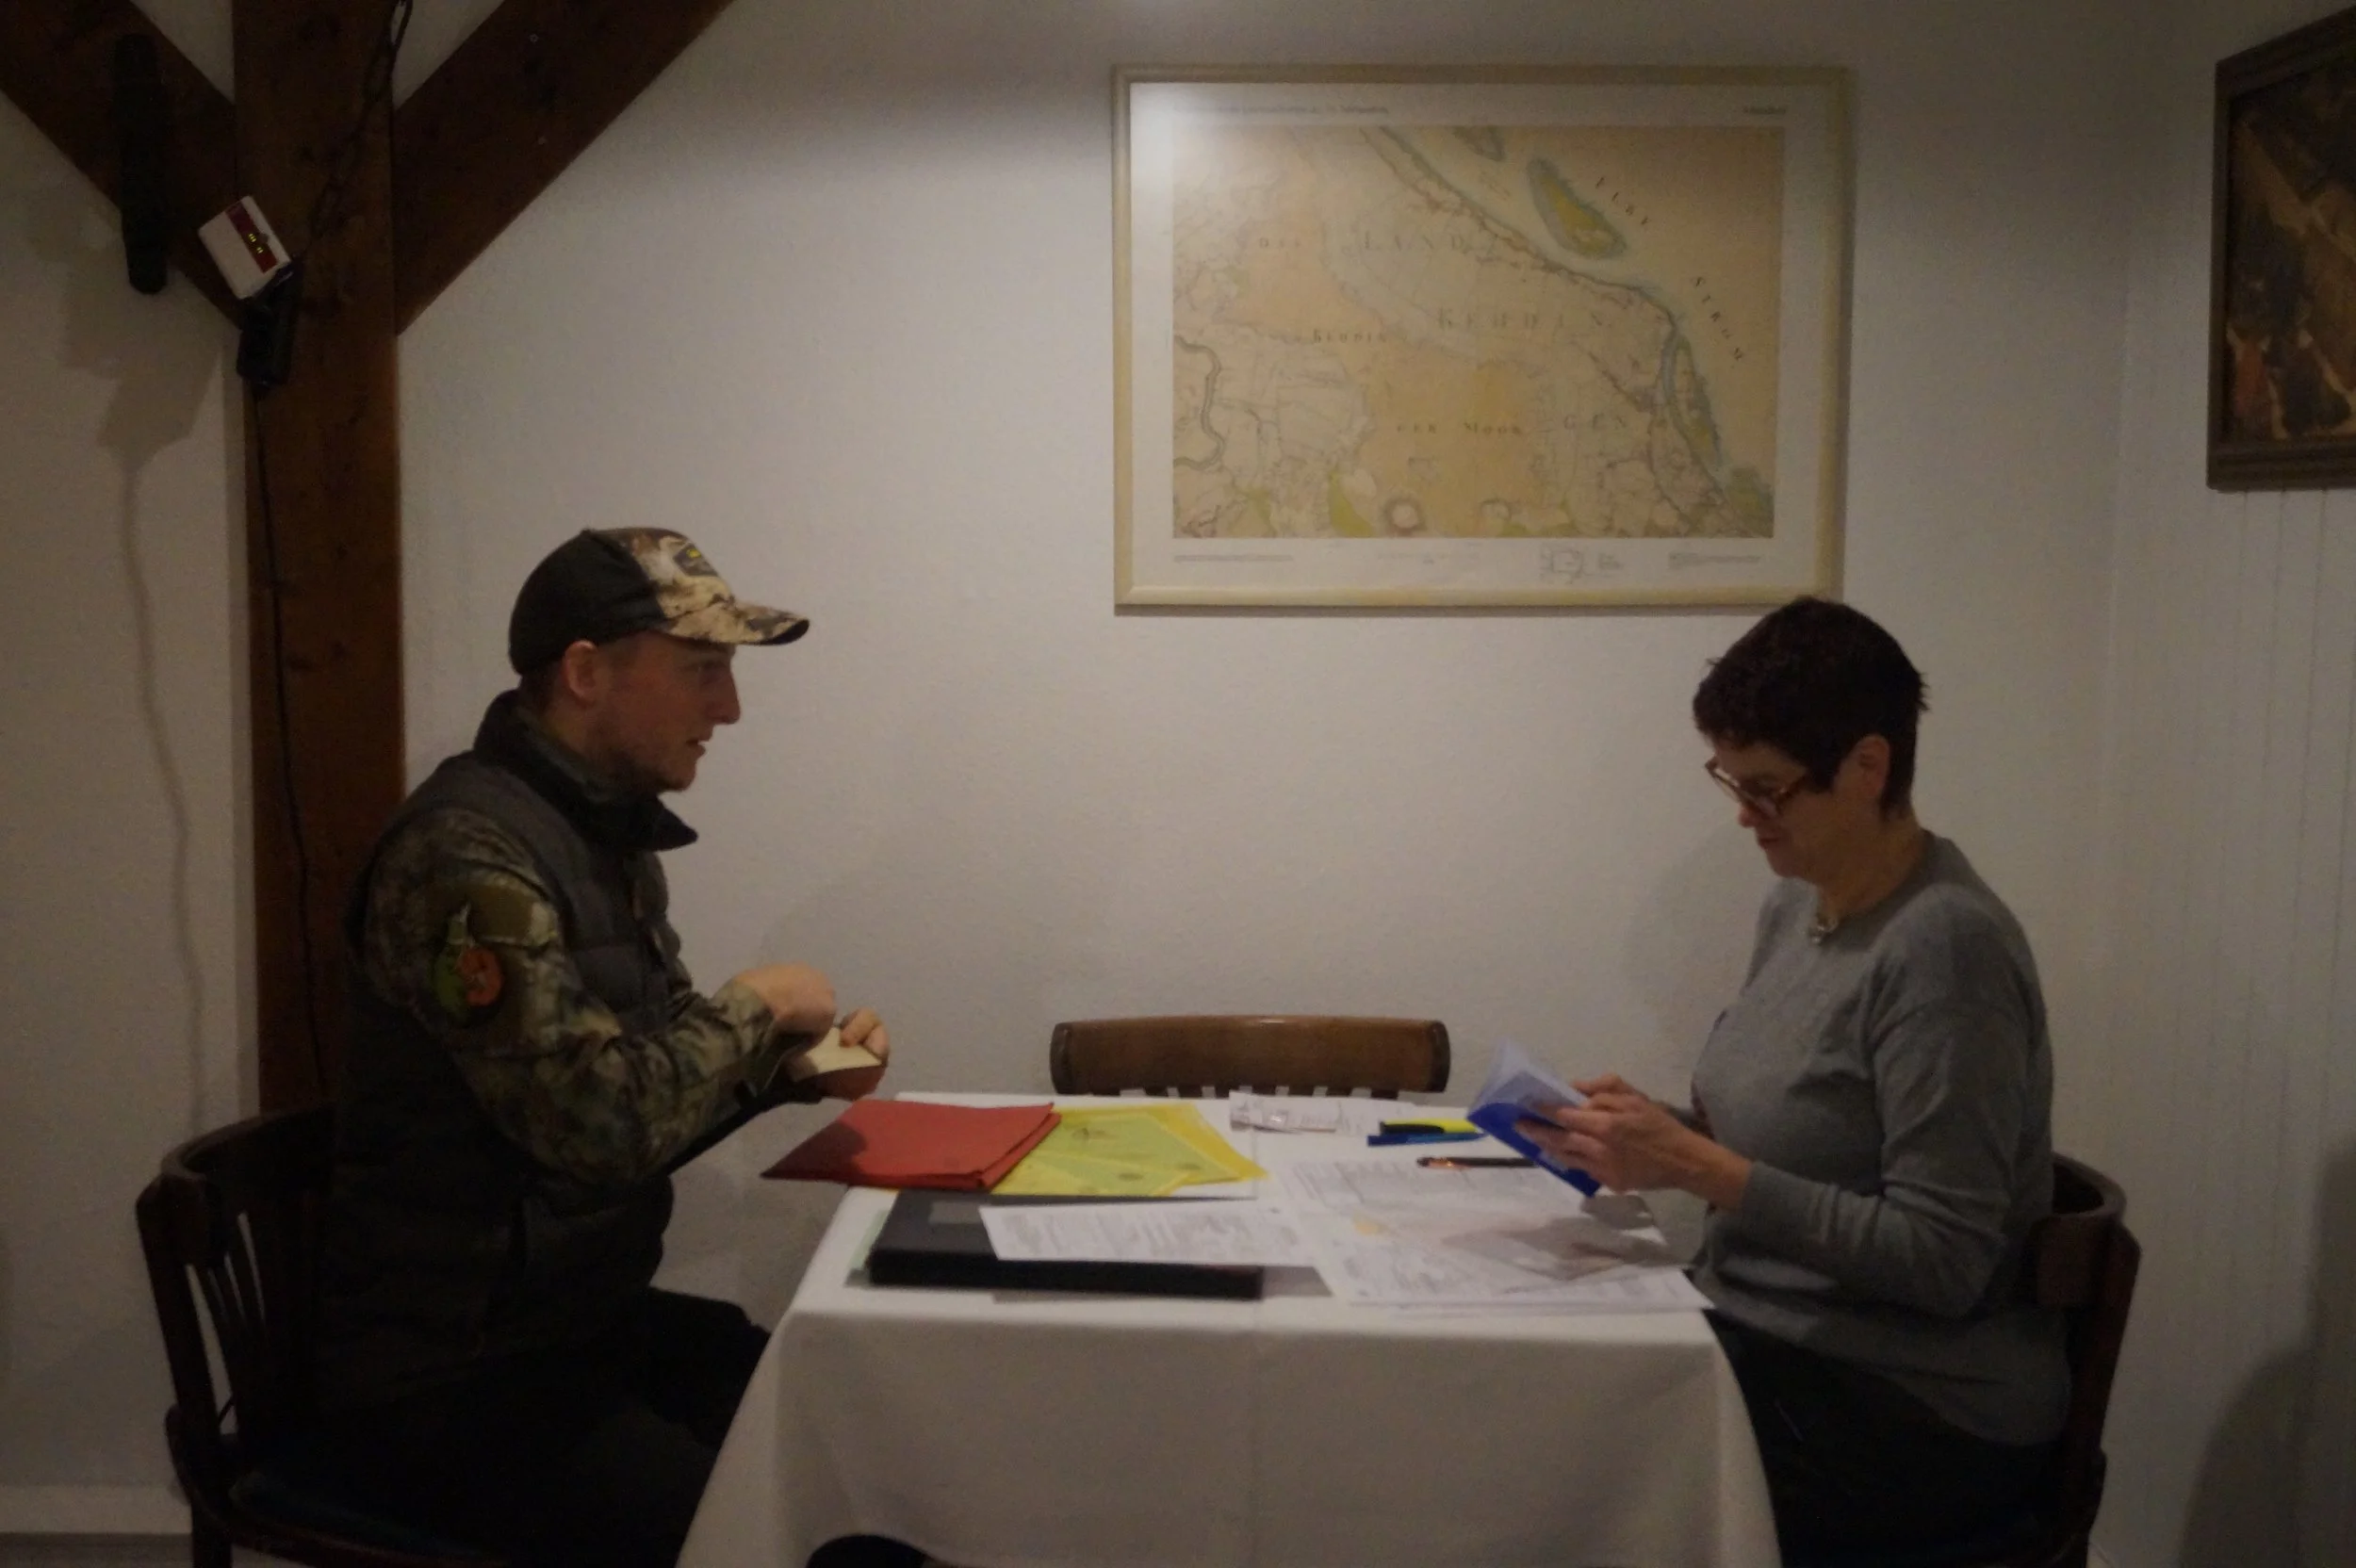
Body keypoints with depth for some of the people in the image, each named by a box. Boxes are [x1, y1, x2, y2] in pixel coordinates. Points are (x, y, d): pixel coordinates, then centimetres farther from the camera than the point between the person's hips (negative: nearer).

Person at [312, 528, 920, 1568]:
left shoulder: (613, 836, 8)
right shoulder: (466, 851, -22)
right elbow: (608, 1123, -29)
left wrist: (795, 1064, -2)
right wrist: (753, 1006, -13)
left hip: (591, 1320, 9)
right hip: (452, 1383, -9)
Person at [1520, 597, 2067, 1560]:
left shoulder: (1943, 946, -19)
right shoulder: (1794, 908, 6)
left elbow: (1941, 1263, -21)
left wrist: (1700, 1167, -23)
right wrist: (1658, 1135, -3)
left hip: (1922, 1411, -7)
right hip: (1773, 1344, 7)